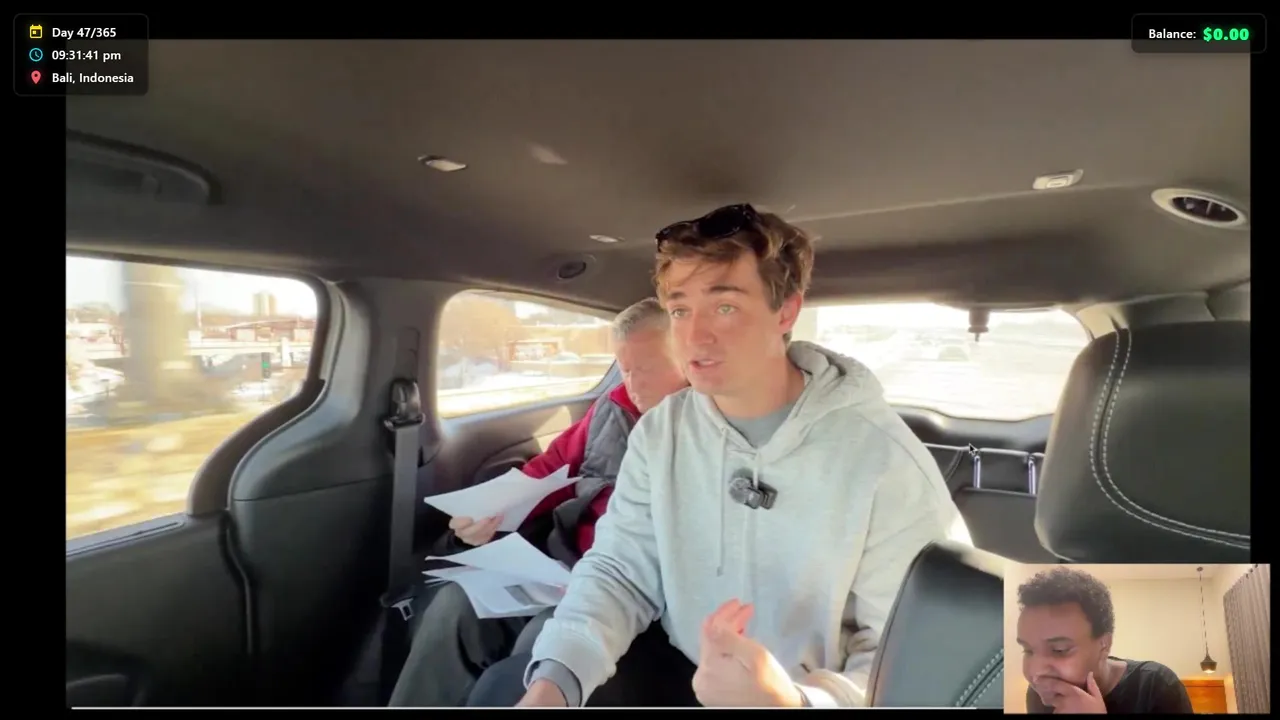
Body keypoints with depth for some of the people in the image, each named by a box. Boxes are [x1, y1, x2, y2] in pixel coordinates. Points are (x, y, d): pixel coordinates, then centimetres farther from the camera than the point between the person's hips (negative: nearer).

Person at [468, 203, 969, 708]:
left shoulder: (885, 458, -19)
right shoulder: (659, 432, -4)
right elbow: (620, 569, -6)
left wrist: (795, 701, -36)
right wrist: (553, 681, -22)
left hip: (807, 693, -2)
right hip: (676, 671, 3)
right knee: (504, 686, -8)